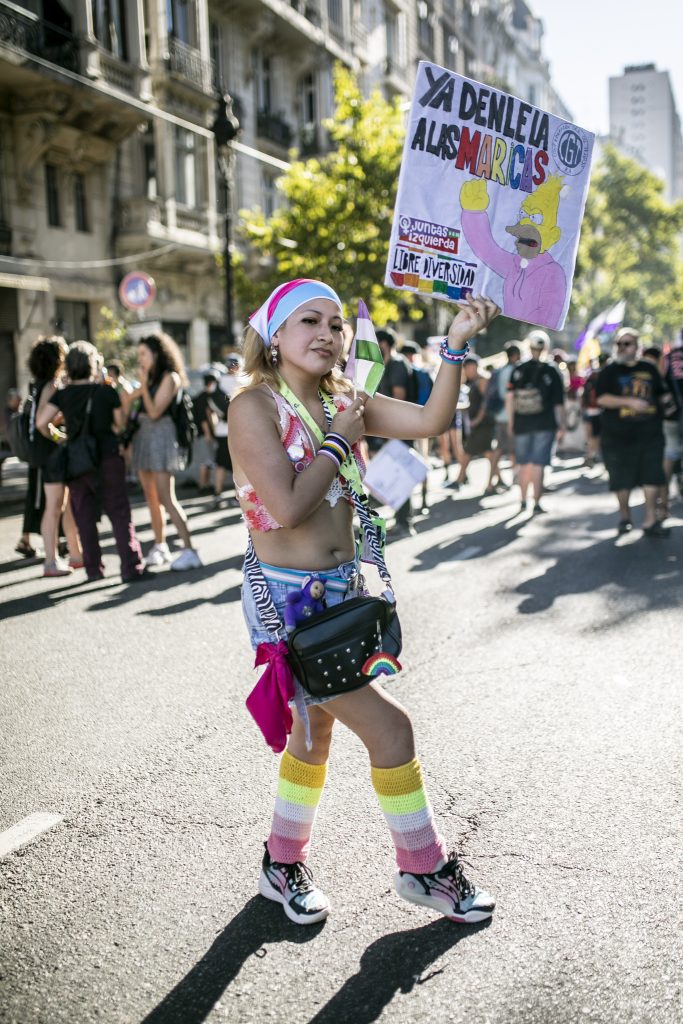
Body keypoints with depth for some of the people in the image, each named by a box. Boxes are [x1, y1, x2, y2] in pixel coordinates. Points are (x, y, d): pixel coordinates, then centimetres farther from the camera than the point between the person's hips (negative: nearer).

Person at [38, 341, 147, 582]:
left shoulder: (62, 394, 0)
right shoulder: (107, 391, -5)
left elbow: (41, 423, -8)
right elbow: (121, 423, 0)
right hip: (107, 458, -2)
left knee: (84, 517, 11)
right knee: (119, 514, 1)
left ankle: (93, 569, 14)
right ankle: (131, 567, -4)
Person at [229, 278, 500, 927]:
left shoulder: (342, 401, 6)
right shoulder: (255, 406, -14)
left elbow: (430, 421, -4)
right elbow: (288, 505, -25)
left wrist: (456, 343, -12)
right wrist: (339, 441, -14)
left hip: (341, 592, 8)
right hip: (286, 598, -8)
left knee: (315, 732, 20)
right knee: (389, 729, -5)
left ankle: (283, 865, 40)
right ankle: (423, 869, 16)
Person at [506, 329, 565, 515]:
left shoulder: (518, 370, 2)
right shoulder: (551, 371, -3)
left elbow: (510, 398, 1)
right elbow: (559, 403, -2)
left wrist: (510, 421, 8)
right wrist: (561, 426, 5)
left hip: (522, 423, 2)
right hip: (545, 425, -2)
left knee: (523, 463, 13)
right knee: (538, 464, -1)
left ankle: (523, 502, 19)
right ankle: (536, 504, -2)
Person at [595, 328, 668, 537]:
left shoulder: (649, 369, 12)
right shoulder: (609, 371, 1)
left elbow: (660, 394, 26)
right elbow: (602, 399, -12)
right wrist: (629, 402, -20)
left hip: (650, 433, 3)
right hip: (619, 436, -2)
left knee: (652, 476, -4)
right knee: (622, 480, 4)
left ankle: (650, 520, -1)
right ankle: (625, 517, 22)